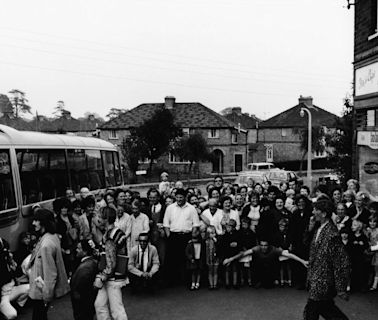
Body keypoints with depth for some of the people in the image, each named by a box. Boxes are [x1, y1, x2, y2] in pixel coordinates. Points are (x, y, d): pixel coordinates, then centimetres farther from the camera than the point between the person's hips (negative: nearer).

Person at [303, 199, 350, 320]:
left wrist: (341, 288, -17)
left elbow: (342, 263, -20)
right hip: (315, 279, 8)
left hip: (322, 282, -8)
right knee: (326, 308, 20)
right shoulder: (319, 230, 5)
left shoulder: (332, 234, -21)